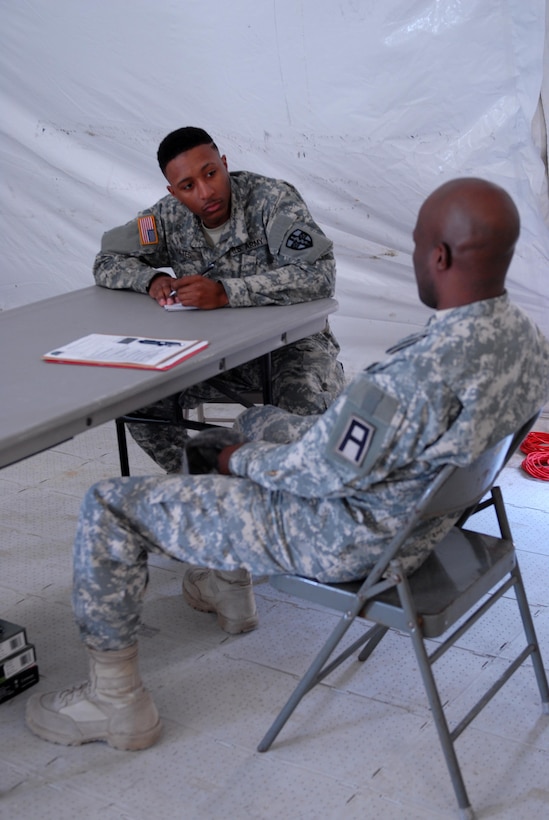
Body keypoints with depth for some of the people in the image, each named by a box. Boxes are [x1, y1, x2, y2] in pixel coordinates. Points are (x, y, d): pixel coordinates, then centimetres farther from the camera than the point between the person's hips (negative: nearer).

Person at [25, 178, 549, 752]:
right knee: (258, 421, 31)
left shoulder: (416, 376, -37)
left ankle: (116, 703, 12)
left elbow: (321, 472, -25)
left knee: (108, 508, -3)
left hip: (349, 542, -9)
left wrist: (240, 461, -3)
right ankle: (231, 582, 47)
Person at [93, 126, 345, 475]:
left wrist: (225, 292, -38)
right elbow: (107, 262, 7)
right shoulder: (169, 217, -3)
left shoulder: (273, 199, -18)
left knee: (306, 407, -36)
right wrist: (152, 280, -17)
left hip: (291, 340, -4)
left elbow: (319, 273, -31)